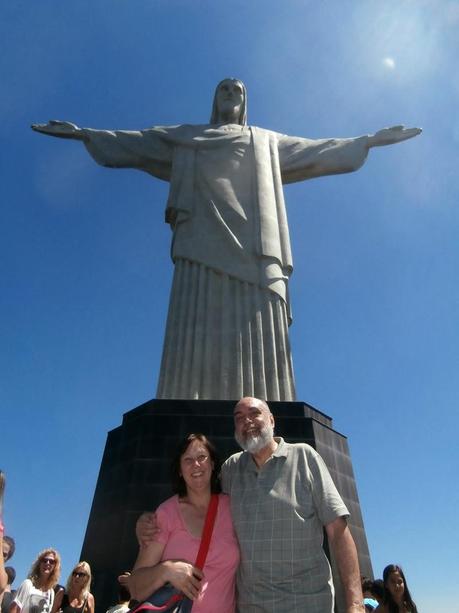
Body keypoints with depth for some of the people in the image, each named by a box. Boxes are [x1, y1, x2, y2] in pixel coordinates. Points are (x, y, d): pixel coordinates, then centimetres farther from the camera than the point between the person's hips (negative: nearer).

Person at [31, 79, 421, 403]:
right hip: (204, 243, 0)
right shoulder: (186, 137, 31)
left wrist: (370, 140, 30)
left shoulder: (268, 142, 33)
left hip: (253, 247, 1)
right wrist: (84, 133, 24)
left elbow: (319, 150, 33)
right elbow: (132, 142, 29)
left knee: (258, 338, -14)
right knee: (198, 336, -17)